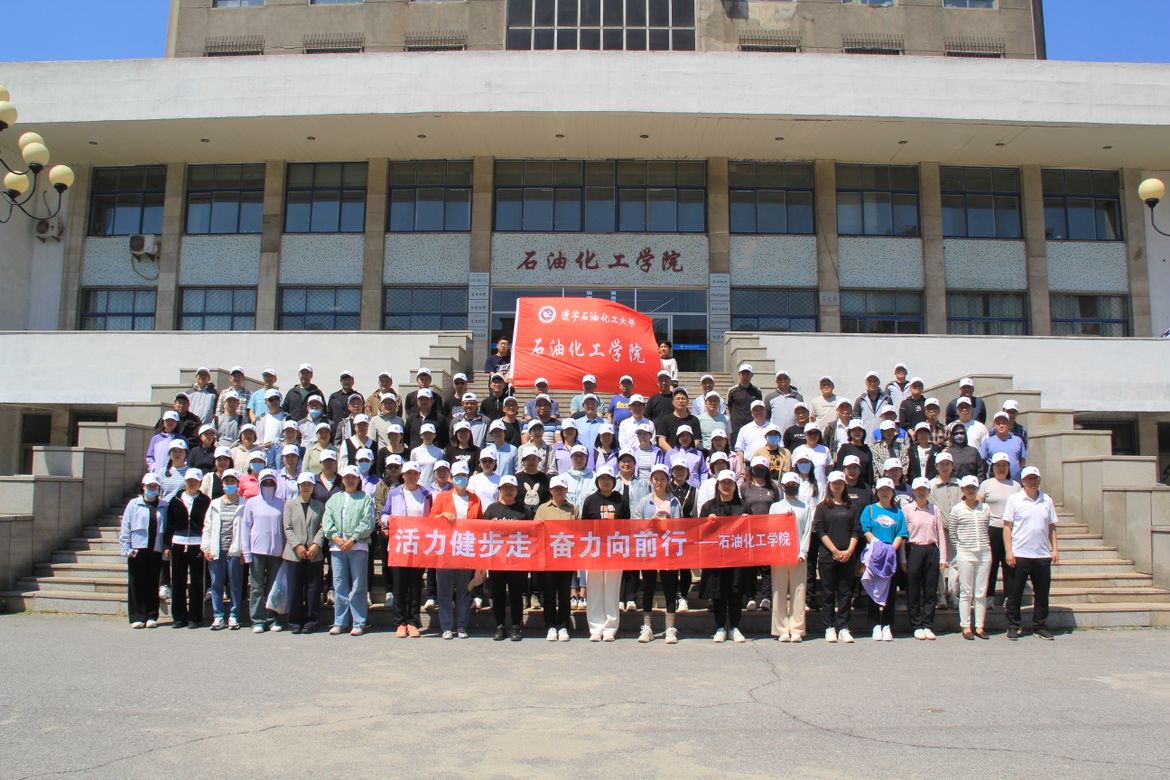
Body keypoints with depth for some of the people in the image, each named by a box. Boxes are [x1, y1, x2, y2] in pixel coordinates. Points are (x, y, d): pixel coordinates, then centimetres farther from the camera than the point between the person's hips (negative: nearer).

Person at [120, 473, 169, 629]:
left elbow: (168, 529, 6)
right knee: (136, 585, 2)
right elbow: (125, 528, 3)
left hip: (156, 551, 1)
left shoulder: (164, 506, 6)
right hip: (137, 550, 0)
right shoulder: (134, 504, 5)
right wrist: (127, 549, -4)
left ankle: (151, 617, 12)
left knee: (153, 585, 6)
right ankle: (137, 617, 8)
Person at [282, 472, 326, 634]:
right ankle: (295, 623, 10)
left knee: (313, 590, 1)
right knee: (294, 590, 1)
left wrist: (316, 545, -12)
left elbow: (322, 528, 4)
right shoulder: (290, 504, 10)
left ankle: (310, 622, 9)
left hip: (315, 555, 0)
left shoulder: (320, 506, 11)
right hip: (293, 554, 0)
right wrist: (297, 546, -10)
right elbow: (288, 528, 2)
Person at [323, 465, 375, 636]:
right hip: (337, 547, 3)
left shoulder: (365, 498, 7)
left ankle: (358, 623, 3)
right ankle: (340, 622, 13)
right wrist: (336, 538, -8)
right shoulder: (334, 498, 18)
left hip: (358, 546, -3)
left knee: (358, 586, -2)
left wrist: (352, 539, -13)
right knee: (339, 586, 5)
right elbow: (326, 521, 8)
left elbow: (368, 522, -4)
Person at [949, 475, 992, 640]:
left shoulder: (985, 508, 8)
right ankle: (966, 627, 7)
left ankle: (979, 626, 13)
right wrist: (960, 548, 2)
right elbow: (951, 533, 3)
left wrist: (985, 545, 7)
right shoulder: (956, 510, -1)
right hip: (965, 555, -3)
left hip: (984, 553, 3)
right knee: (966, 592, 1)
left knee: (981, 592, 6)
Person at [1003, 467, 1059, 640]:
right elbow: (1007, 527, -3)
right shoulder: (1014, 499, -2)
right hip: (1019, 555, -3)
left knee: (1042, 593, 9)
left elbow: (1051, 527, 14)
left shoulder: (1047, 500, 9)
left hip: (1042, 555, 3)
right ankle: (1013, 626, 13)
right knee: (1015, 593, 3)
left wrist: (1055, 549, 6)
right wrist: (1009, 551, -9)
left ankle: (1040, 626, 21)